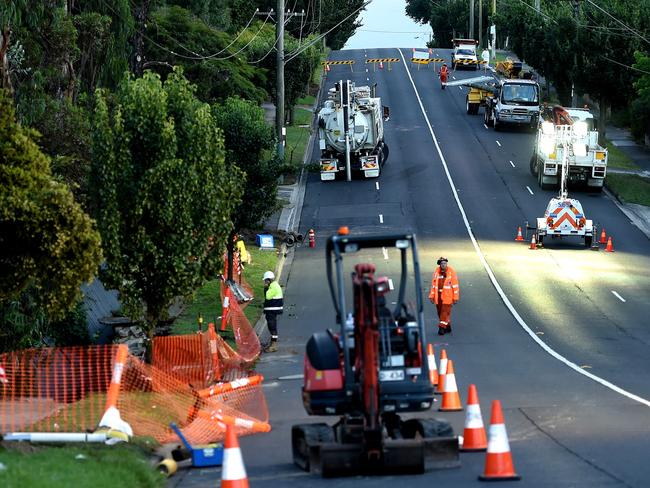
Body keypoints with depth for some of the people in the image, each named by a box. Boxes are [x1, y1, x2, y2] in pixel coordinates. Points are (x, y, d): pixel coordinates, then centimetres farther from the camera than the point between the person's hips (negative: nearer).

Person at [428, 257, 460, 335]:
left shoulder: (451, 272, -5)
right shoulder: (436, 272, 5)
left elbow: (455, 285, -3)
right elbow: (433, 284, 11)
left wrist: (455, 298, -6)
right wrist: (432, 296, 8)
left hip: (447, 296, -5)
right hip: (438, 296, 5)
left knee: (445, 312, -10)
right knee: (440, 312, 10)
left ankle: (442, 328, -10)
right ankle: (447, 327, 23)